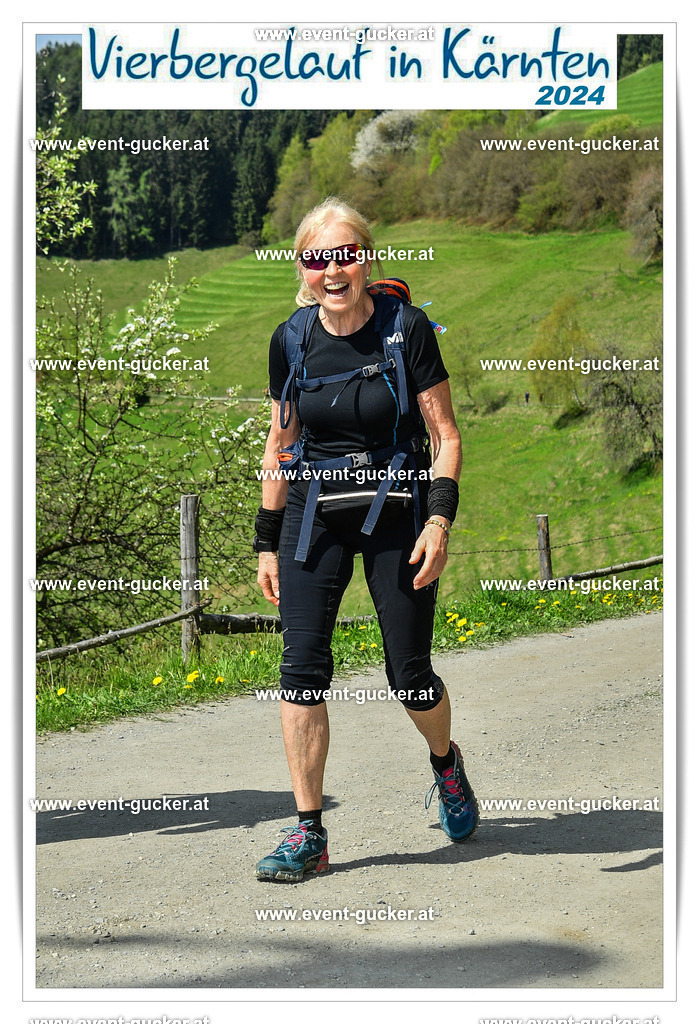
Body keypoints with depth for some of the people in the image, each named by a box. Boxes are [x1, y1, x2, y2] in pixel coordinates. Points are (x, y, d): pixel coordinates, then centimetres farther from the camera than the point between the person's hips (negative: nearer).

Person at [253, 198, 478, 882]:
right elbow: (280, 445, 10)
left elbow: (445, 435, -5)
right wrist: (267, 542, 8)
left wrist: (439, 519, -17)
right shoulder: (291, 341, 1)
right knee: (302, 666, -9)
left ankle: (445, 761, 35)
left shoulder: (407, 329, -8)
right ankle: (308, 835, -1)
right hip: (314, 513, 3)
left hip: (396, 510, -2)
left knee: (410, 677, 0)